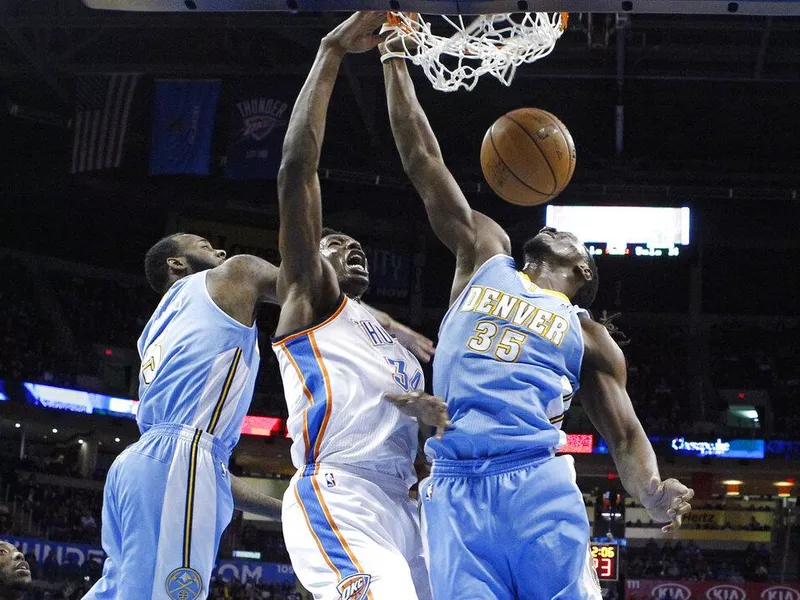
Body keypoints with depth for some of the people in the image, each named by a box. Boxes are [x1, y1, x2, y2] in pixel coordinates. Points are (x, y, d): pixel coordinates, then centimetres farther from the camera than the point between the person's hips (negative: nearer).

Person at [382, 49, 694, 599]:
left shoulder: (589, 336, 21)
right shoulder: (486, 254, 23)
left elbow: (625, 437, 15)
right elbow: (423, 159, 22)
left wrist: (653, 494, -8)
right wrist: (394, 58, 21)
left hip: (538, 485, 0)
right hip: (454, 490, 0)